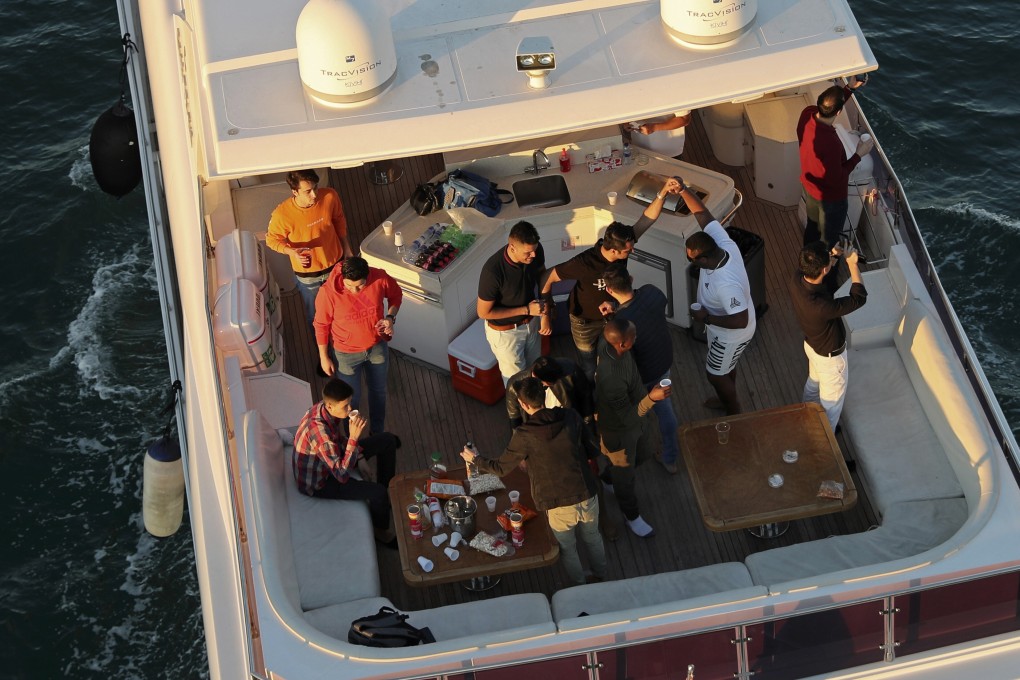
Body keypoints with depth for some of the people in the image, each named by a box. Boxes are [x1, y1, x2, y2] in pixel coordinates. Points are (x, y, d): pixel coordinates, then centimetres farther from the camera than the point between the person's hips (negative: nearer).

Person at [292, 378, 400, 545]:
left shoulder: (325, 409, -14)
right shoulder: (319, 431, -40)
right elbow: (342, 475, -40)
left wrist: (359, 459, -4)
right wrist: (354, 438, -43)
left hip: (331, 458, 9)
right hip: (317, 481, -9)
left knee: (388, 440, 9)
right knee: (378, 493, -25)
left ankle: (387, 493, 27)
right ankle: (381, 531, 7)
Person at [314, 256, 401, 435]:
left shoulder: (380, 278, -26)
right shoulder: (328, 293, -32)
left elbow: (395, 295, -2)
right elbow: (321, 325, -15)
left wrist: (390, 317, -20)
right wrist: (324, 357, -7)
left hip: (377, 347, 3)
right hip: (347, 353, -3)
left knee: (378, 391, 25)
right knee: (351, 399, 16)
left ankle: (377, 433, 52)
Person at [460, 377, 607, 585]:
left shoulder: (524, 435, -18)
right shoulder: (571, 417, -9)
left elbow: (501, 468, -4)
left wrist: (475, 459, 14)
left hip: (559, 506, -3)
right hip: (587, 496, 3)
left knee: (567, 549, 24)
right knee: (592, 538, 30)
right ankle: (600, 579, 51)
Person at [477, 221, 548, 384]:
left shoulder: (535, 251, -22)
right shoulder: (493, 271, -38)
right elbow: (484, 312, -25)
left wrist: (546, 302, -8)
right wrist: (525, 310, -25)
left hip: (531, 322, 5)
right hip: (505, 331, -5)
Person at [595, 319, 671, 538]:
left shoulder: (608, 343, -24)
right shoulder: (611, 378, -47)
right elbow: (628, 417, -35)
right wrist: (651, 398, -46)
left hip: (635, 414, 8)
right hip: (619, 428, -8)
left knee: (641, 454, 33)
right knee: (624, 473, 21)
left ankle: (607, 479, 62)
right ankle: (632, 516, 49)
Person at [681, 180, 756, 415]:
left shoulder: (727, 284, -45)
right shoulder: (723, 244, -24)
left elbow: (741, 321, -39)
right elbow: (703, 214, -17)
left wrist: (706, 318, -29)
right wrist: (682, 189, -29)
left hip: (731, 334, -8)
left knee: (716, 374, 16)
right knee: (725, 368, 32)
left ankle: (735, 414, 40)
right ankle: (727, 400, 57)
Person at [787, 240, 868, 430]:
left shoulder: (795, 279, -26)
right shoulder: (821, 307, -46)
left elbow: (813, 271, 1)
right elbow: (859, 298, -31)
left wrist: (832, 257, -15)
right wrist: (852, 264, -25)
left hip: (812, 344, 7)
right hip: (829, 355, -7)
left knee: (813, 383, 35)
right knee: (831, 402, 19)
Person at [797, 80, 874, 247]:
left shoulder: (807, 114, -22)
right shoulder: (830, 142, -43)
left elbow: (826, 108, 4)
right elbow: (836, 179, -28)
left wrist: (850, 88, 0)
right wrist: (859, 154, -21)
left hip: (808, 186, 8)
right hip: (830, 198, -8)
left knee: (812, 228, 32)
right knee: (829, 240, 19)